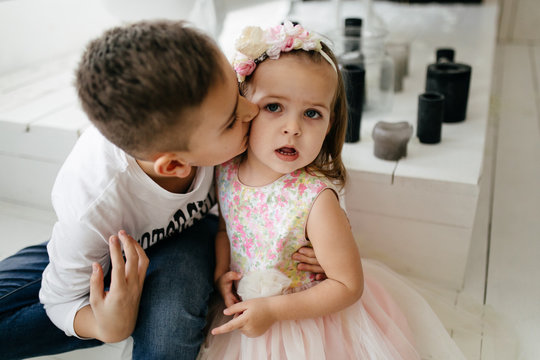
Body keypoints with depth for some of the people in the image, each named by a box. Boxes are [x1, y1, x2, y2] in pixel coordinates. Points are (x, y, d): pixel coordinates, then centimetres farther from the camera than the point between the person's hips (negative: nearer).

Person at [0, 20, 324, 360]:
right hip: (120, 247, -1)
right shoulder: (92, 208, -40)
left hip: (186, 232, 2)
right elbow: (63, 299, -20)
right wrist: (110, 328, -41)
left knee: (181, 269, -34)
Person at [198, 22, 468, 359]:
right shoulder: (225, 170, -15)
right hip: (243, 313, 5)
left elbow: (349, 286, -22)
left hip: (308, 323, -5)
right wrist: (220, 269, -10)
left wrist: (272, 309, -24)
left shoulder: (316, 201, -30)